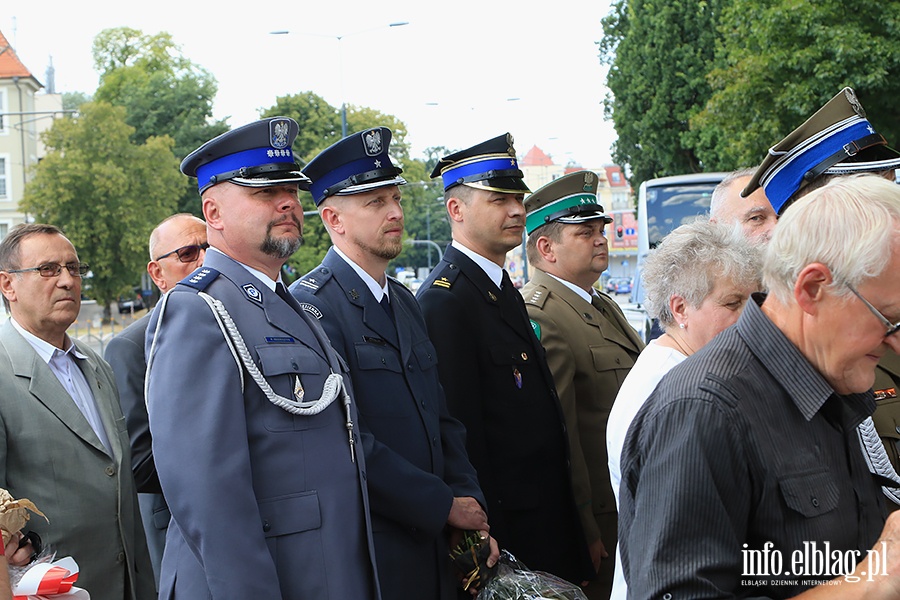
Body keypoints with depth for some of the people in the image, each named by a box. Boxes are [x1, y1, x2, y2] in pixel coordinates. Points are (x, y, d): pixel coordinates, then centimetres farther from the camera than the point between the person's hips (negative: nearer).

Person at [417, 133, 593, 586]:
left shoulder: (504, 289, 14)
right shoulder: (444, 299, -17)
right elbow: (458, 431, -21)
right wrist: (487, 542, -20)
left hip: (548, 520, 9)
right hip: (507, 525, -9)